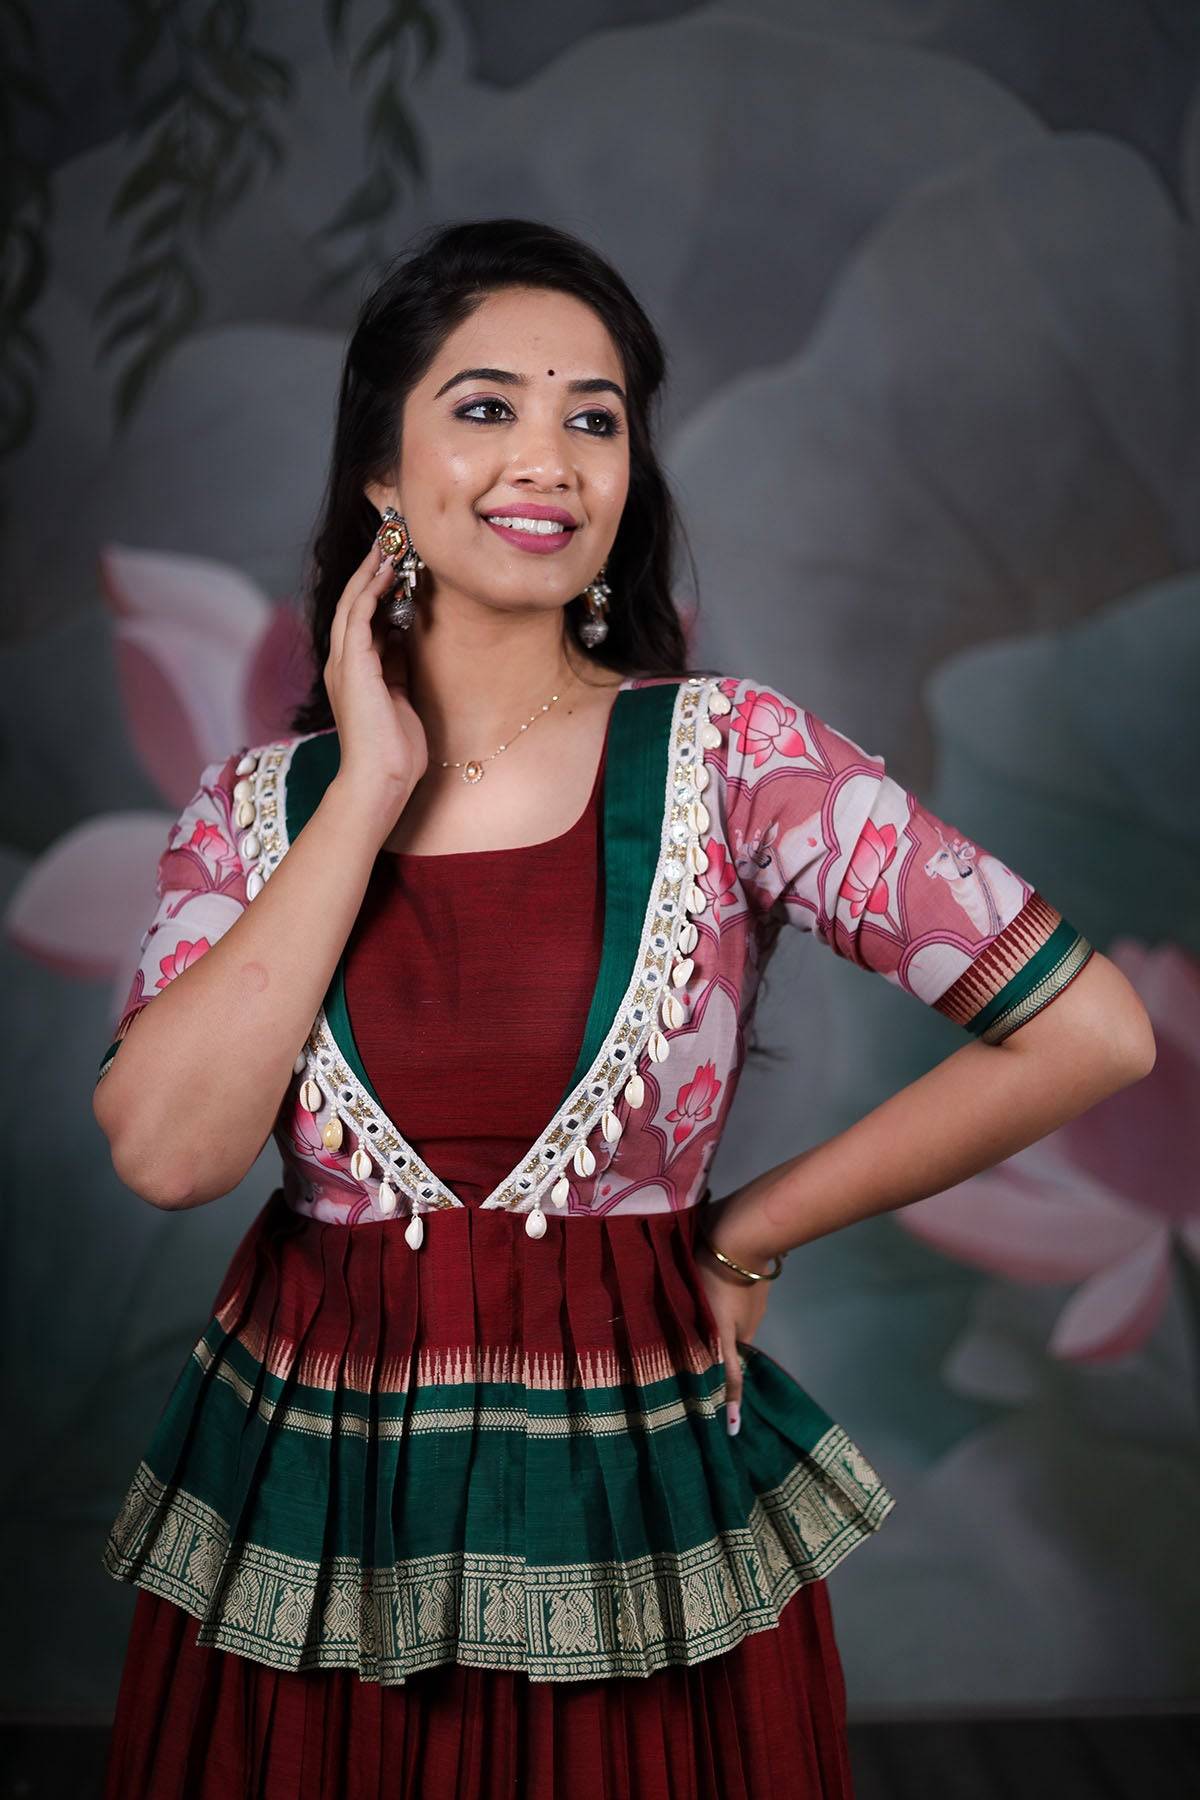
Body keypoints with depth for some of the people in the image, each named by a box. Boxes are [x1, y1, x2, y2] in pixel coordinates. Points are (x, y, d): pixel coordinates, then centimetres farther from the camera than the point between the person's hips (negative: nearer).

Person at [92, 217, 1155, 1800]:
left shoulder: (732, 755, -8)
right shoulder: (262, 803, -1)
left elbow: (1090, 1031, -10)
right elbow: (169, 1151, -16)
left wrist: (747, 1236, -4)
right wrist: (372, 788, -13)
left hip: (641, 1506, -1)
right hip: (305, 1511, 2)